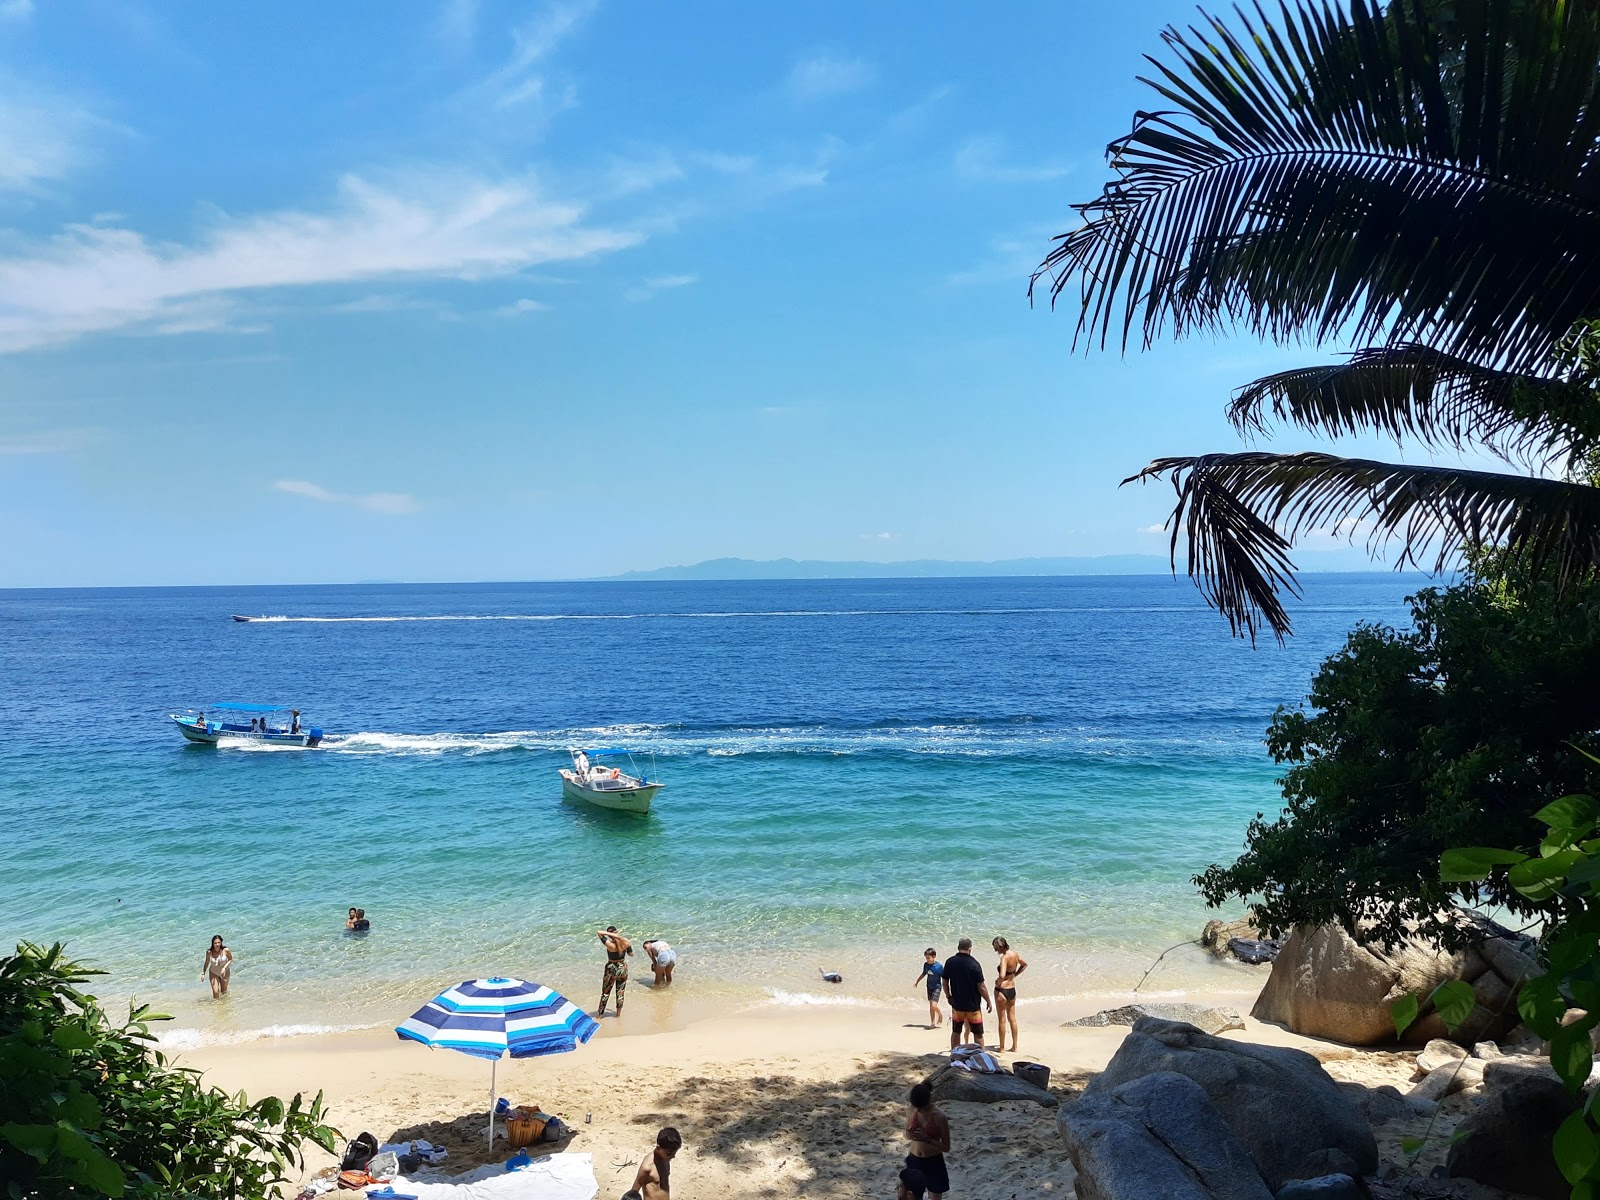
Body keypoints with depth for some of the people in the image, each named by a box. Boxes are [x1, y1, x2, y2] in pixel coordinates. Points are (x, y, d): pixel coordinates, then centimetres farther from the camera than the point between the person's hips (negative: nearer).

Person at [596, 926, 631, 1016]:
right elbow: (631, 954, 1)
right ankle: (619, 1013, 30)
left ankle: (600, 1013, 25)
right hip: (623, 968, 3)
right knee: (620, 992, 19)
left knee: (605, 992, 15)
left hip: (611, 970, -3)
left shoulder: (609, 944, -26)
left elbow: (598, 932, -23)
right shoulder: (626, 942, -16)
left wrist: (611, 934, -26)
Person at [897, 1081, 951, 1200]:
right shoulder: (913, 1110, -7)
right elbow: (907, 1136, 6)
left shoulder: (940, 1118, -21)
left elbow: (946, 1148, -14)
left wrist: (927, 1139, -29)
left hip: (933, 1163, -4)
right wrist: (909, 1132, -19)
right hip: (914, 1161, 4)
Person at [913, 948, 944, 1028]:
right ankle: (933, 1023, 19)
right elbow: (924, 974, 15)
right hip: (929, 987, 6)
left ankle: (940, 1014, 14)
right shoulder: (926, 965, -3)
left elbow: (943, 978, -12)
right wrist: (917, 982, 20)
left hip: (936, 987, -6)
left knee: (934, 1005, -17)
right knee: (931, 1005, 10)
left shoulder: (939, 966, -19)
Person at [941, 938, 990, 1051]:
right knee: (978, 1034, 8)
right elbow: (981, 987, -14)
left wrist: (948, 996, 19)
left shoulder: (950, 962, -4)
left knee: (956, 1032, 17)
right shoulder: (974, 964, -15)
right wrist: (988, 1002, -1)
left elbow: (945, 983, 3)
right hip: (973, 1005, -3)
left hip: (956, 1004, 3)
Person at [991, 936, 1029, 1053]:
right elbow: (1024, 964, 20)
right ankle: (1014, 1047, 23)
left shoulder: (1004, 957, -23)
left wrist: (998, 982, -15)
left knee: (1002, 1020, 4)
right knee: (1012, 1018, 16)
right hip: (1012, 989, 8)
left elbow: (1002, 975, -35)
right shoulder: (1015, 954, 1)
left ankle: (1002, 1048, 13)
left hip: (1001, 990, -8)